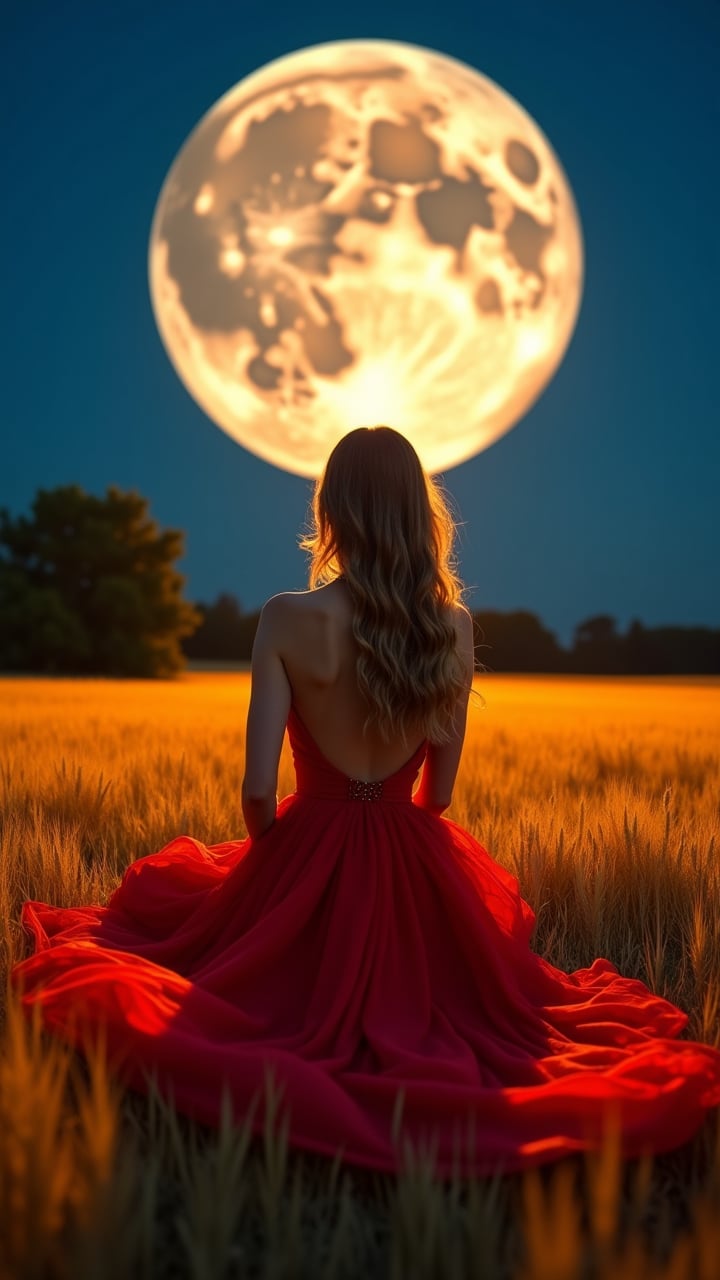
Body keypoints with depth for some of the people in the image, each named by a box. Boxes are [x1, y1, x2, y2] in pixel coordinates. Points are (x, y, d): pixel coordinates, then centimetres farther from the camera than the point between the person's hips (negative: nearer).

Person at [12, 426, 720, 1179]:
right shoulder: (455, 627, -7)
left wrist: (273, 853, 5)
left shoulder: (288, 620, -16)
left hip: (309, 852, -3)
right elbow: (438, 790, 1)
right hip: (415, 863, 3)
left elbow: (258, 788, -16)